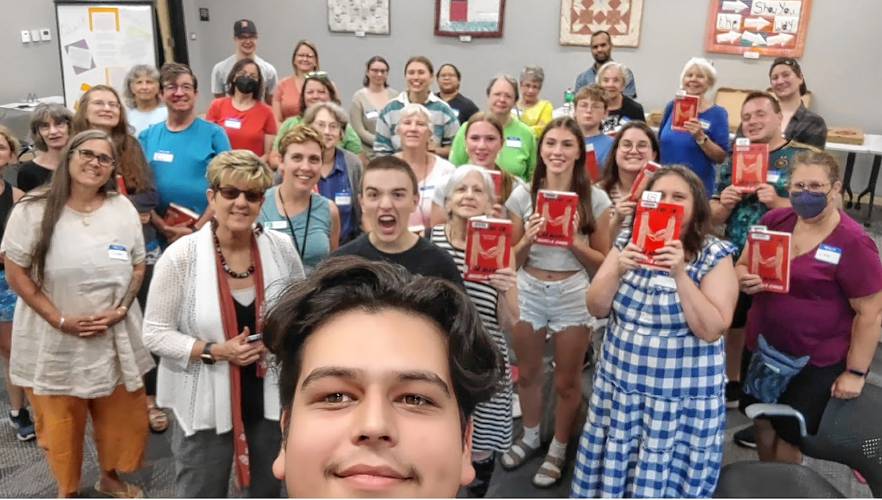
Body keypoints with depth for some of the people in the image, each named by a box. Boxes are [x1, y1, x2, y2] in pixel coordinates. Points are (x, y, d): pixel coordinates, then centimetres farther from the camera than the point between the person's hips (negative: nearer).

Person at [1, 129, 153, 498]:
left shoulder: (123, 209, 0)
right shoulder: (33, 211, -9)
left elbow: (138, 266, 5)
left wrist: (121, 309, -10)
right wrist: (60, 319, -15)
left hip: (115, 336, 3)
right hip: (53, 339, -2)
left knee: (120, 414, 15)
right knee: (60, 421, 13)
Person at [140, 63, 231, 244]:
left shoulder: (214, 133, 1)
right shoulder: (147, 137, 7)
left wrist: (196, 228, -10)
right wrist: (164, 227, -8)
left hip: (205, 231, -2)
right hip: (160, 235, 2)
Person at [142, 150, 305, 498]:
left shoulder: (281, 249, -6)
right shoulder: (181, 256, -15)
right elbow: (155, 333, -12)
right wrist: (214, 351, -23)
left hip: (269, 398, 3)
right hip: (205, 404, -3)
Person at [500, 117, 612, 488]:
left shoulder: (595, 198, -6)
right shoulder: (523, 194, -4)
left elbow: (603, 261, -2)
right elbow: (511, 260, 1)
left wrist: (574, 241, -19)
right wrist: (528, 239, -19)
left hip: (573, 294, -1)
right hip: (529, 291, 2)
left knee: (567, 381, 12)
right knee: (528, 374, 19)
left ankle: (558, 450, 35)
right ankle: (530, 437, 44)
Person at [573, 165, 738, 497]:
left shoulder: (715, 256, -9)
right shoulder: (627, 242, 1)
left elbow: (711, 330, -18)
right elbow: (597, 309, -2)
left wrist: (680, 274, -27)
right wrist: (618, 270, -19)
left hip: (682, 395, -3)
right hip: (620, 382, 3)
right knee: (611, 473, 13)